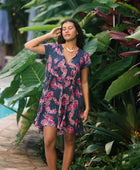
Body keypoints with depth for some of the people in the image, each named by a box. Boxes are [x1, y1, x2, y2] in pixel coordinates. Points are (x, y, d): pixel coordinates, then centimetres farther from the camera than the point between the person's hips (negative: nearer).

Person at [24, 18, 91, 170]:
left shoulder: (83, 56, 4)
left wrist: (87, 107, 5)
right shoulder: (53, 49, 4)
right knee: (49, 142, -8)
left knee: (69, 141, 8)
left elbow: (84, 83, 7)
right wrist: (49, 35, 2)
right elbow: (29, 46, -4)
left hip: (72, 103, 1)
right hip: (51, 101, -1)